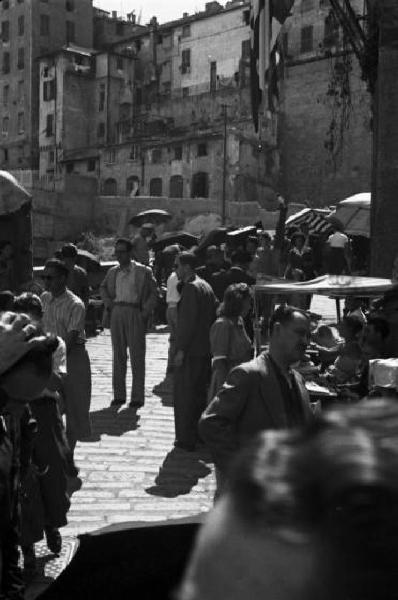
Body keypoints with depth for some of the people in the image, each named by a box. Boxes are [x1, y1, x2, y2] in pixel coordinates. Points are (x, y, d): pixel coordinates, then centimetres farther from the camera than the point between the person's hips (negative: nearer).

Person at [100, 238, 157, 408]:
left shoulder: (143, 271, 1)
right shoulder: (113, 272, 14)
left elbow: (153, 293, 1)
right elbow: (103, 288, 27)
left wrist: (145, 313, -8)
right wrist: (108, 304, 11)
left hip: (134, 313, -4)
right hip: (116, 313, 4)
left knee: (137, 356, -3)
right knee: (118, 356, 8)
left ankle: (137, 397, 2)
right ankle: (119, 395, 15)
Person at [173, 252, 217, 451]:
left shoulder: (191, 288, -15)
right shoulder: (206, 286, 13)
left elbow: (188, 321, -20)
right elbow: (215, 314, 16)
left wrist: (181, 350, -19)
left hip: (190, 352, -9)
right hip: (205, 349, 9)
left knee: (184, 396, -1)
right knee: (200, 393, 17)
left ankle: (186, 439, 3)